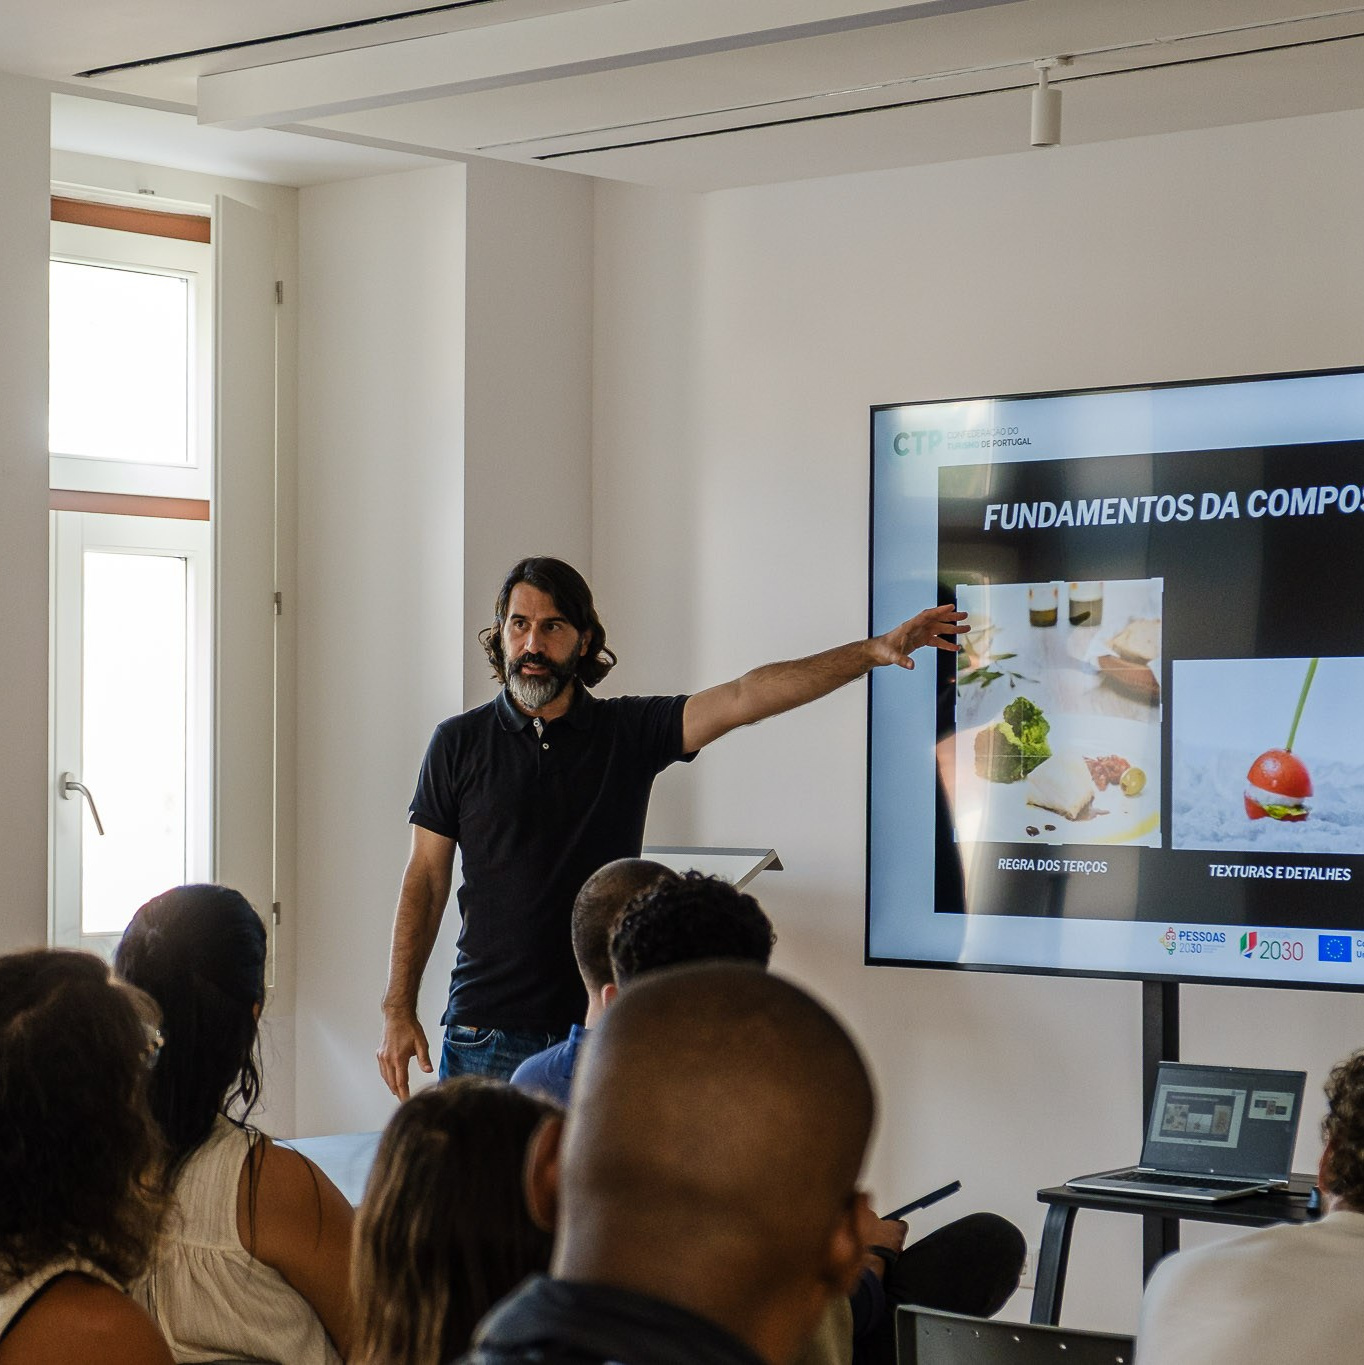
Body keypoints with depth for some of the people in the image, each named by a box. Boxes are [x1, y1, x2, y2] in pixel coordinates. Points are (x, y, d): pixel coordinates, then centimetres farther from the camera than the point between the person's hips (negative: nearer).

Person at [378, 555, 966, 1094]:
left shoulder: (630, 732, 4)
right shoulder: (459, 743, 4)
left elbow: (743, 697, -6)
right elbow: (426, 878, 6)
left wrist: (874, 651, -17)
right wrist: (398, 1011, 1)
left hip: (599, 1031, 0)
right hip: (485, 1035, 0)